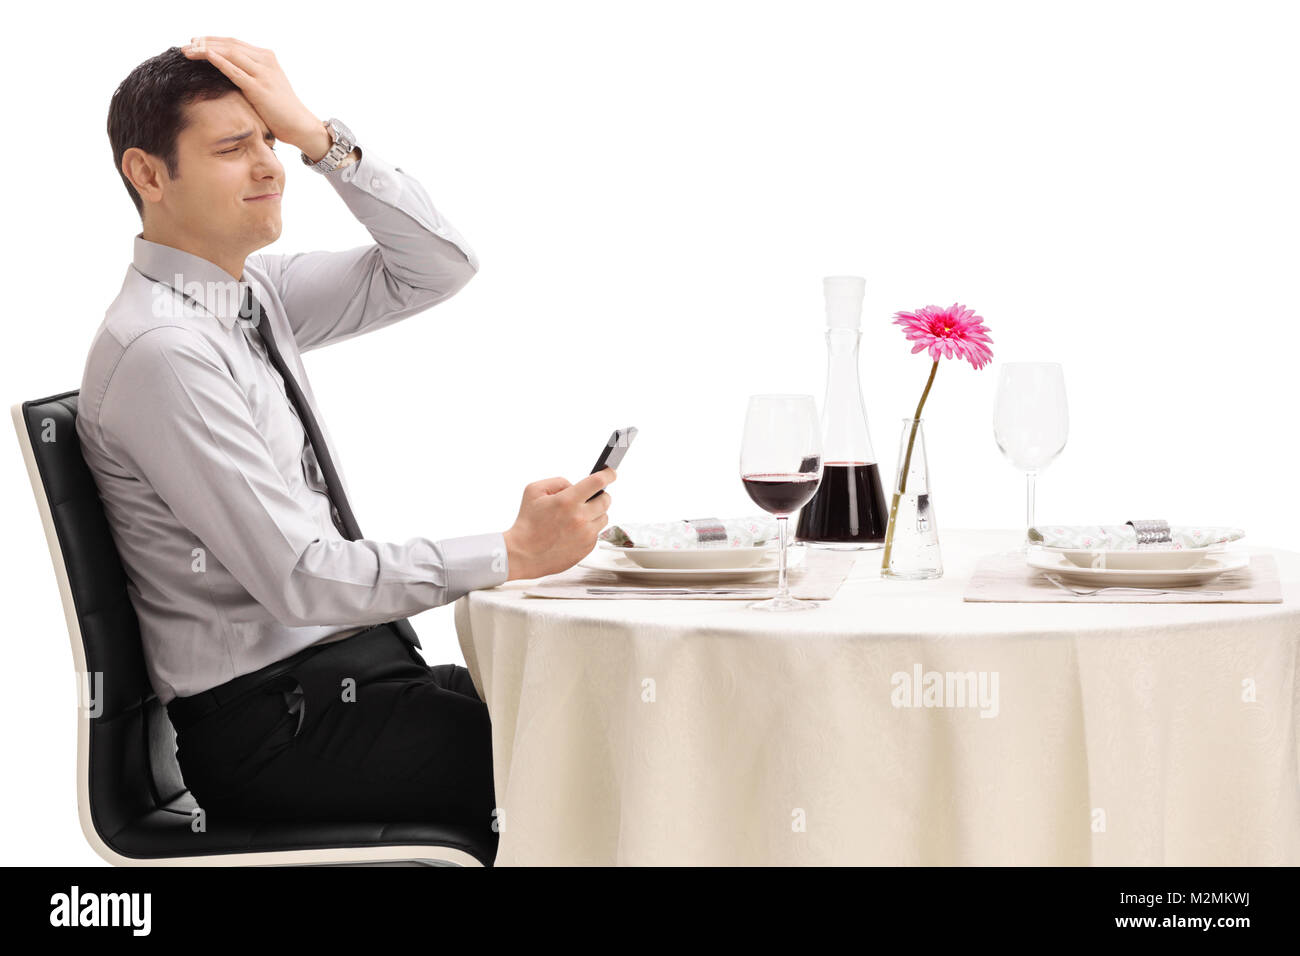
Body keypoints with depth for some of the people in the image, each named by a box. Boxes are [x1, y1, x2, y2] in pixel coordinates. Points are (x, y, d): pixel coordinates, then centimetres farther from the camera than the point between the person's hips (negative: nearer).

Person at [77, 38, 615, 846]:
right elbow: (298, 579, -21)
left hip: (356, 670, 9)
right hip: (274, 728, -8)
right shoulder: (159, 351, -17)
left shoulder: (252, 292, 10)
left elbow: (440, 267, 8)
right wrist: (514, 553, -21)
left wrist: (319, 137, -3)